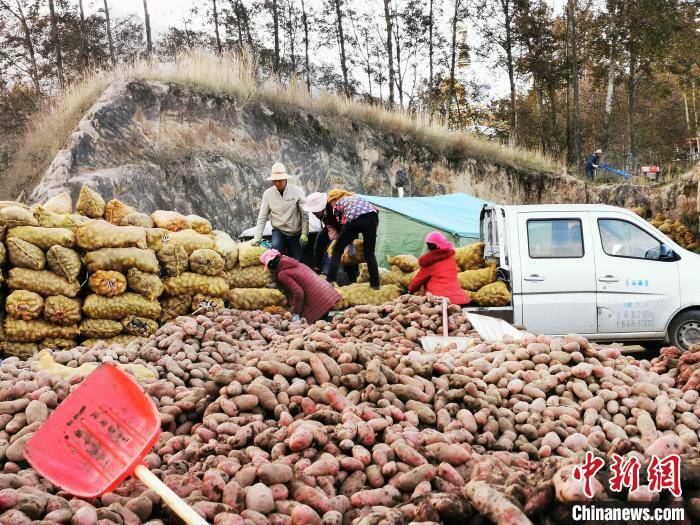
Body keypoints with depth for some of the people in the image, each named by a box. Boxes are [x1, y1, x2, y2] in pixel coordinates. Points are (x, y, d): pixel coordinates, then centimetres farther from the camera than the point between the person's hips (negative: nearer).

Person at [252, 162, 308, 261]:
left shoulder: (297, 191, -12)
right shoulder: (268, 194, -6)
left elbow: (304, 214, -7)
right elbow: (262, 218, -2)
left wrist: (305, 233, -11)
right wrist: (257, 238, -5)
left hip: (295, 233, 0)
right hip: (278, 231, 0)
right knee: (276, 247, -31)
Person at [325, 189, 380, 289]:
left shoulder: (337, 204, 25)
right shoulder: (356, 196, 37)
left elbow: (341, 224, 19)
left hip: (353, 220, -3)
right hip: (371, 217, 3)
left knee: (337, 250, 14)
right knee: (370, 253, 17)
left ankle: (330, 281, 5)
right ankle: (375, 284, 12)